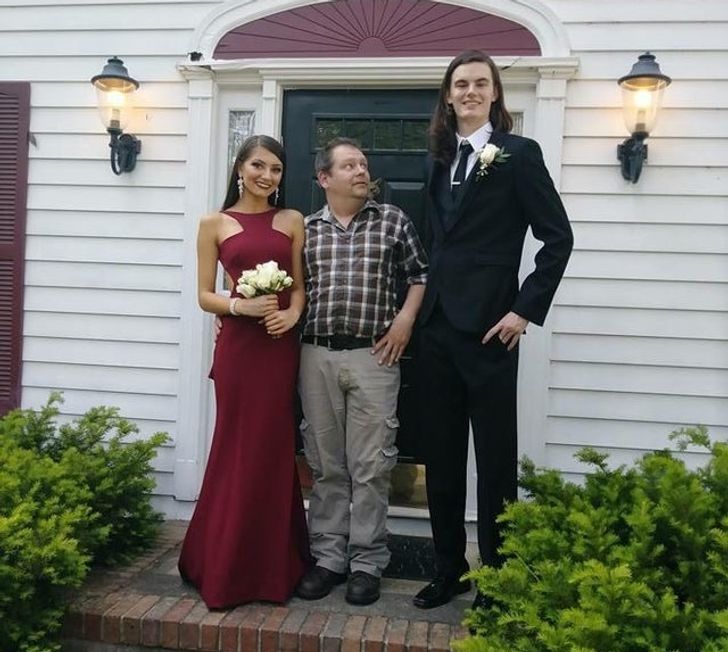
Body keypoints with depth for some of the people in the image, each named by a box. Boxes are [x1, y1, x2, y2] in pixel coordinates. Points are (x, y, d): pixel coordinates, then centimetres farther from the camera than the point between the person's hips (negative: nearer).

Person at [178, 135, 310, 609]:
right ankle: (225, 569, 18)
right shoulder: (215, 224, 5)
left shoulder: (292, 221, 10)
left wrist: (293, 313, -11)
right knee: (237, 450, 3)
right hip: (237, 345, -2)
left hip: (281, 346, 2)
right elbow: (205, 295, 2)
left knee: (275, 449, 7)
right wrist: (241, 306, -16)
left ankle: (272, 566, 22)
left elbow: (300, 285, 9)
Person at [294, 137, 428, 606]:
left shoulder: (393, 220, 7)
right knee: (325, 465, 9)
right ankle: (329, 558, 22)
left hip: (374, 357, -2)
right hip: (317, 356, 2)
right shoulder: (307, 229, 10)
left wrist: (405, 319, -2)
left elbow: (420, 273, 11)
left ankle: (367, 563, 15)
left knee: (370, 467, 2)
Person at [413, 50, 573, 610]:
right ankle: (449, 568, 28)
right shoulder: (440, 158, 14)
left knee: (495, 460, 3)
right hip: (438, 324, 6)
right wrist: (427, 302, 10)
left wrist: (526, 310, -11)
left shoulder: (519, 154, -3)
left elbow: (558, 236, -6)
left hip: (488, 327, -6)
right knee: (441, 455, 12)